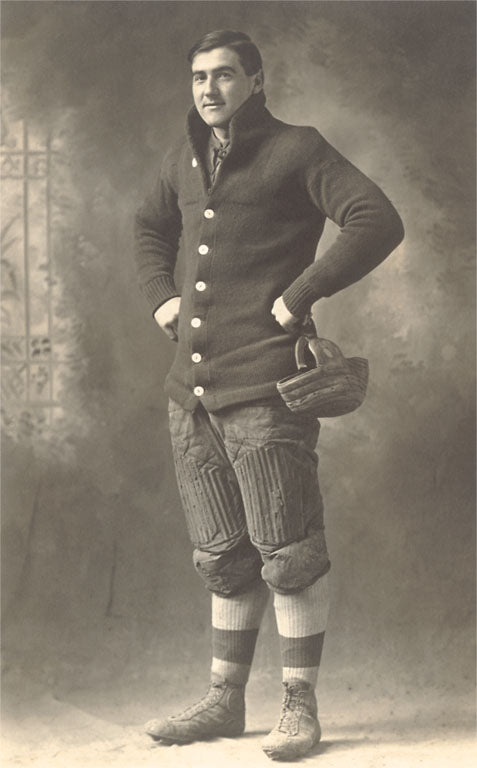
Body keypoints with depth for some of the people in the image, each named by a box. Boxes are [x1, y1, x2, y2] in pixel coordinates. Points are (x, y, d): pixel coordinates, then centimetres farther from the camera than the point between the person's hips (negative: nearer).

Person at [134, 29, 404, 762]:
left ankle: (301, 705, 9)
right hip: (192, 391, 7)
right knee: (225, 557, 13)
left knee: (287, 553, -2)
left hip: (263, 386, -7)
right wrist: (160, 296, 17)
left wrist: (300, 296, -16)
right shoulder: (186, 157, 16)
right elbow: (150, 227, 34)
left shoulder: (296, 151, -4)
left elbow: (378, 222, -16)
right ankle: (224, 701, 23)